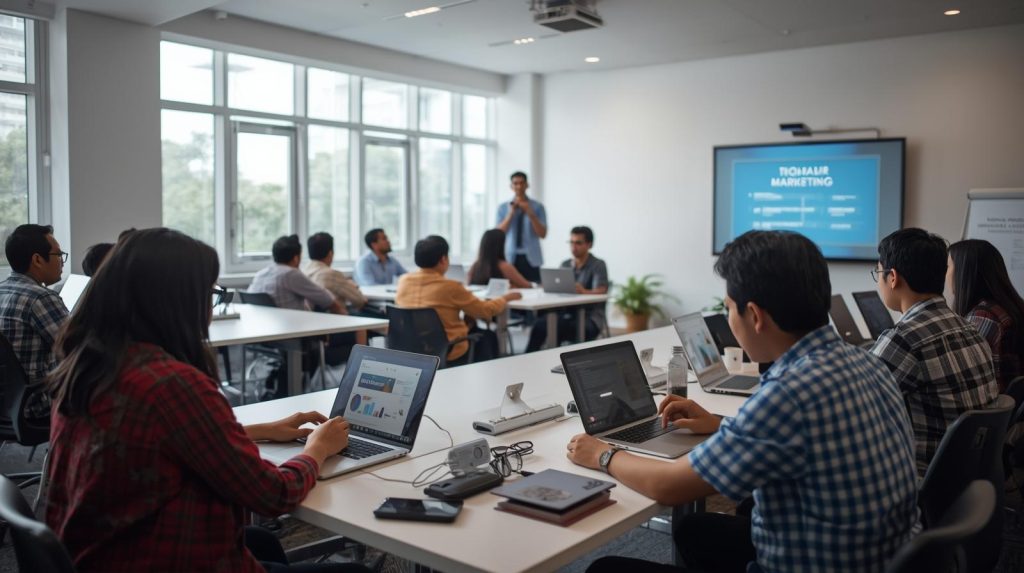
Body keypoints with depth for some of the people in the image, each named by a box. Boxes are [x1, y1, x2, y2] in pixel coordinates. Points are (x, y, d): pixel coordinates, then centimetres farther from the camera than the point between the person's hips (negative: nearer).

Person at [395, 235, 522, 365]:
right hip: (448, 355, -6)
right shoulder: (450, 287, -22)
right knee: (488, 336, 22)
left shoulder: (403, 281, -7)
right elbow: (485, 310, -10)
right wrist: (506, 298, 9)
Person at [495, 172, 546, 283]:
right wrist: (511, 213, -11)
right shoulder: (503, 208, 7)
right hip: (510, 258, 1)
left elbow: (543, 234, -3)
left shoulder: (537, 206, 3)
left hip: (531, 258, -1)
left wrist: (530, 214, -13)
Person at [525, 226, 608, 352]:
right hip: (567, 314, 5)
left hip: (590, 318, -5)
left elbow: (601, 291, -18)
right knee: (540, 325, -24)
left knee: (558, 328, -33)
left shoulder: (598, 265, -2)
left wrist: (585, 292, -40)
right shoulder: (565, 265, 16)